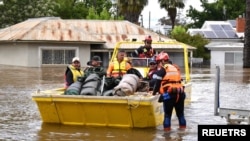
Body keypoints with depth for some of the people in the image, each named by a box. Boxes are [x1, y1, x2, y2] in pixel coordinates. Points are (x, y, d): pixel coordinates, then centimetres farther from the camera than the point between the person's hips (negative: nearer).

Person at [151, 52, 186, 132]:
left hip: (169, 94, -6)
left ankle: (167, 129, 2)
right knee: (180, 113, 17)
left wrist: (154, 92, 11)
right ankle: (183, 127, 22)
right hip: (180, 93, 6)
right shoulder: (175, 68, 22)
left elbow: (157, 82, -2)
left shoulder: (161, 69, 2)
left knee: (167, 114, 3)